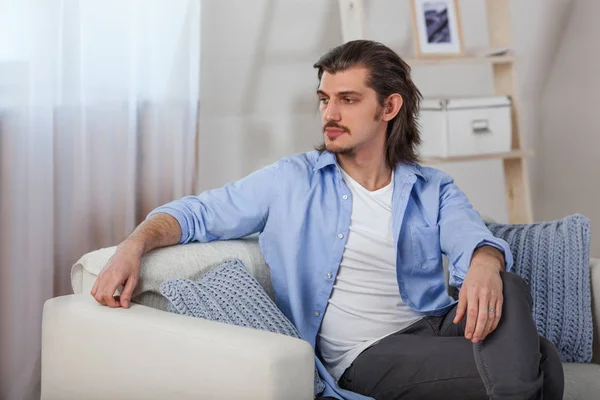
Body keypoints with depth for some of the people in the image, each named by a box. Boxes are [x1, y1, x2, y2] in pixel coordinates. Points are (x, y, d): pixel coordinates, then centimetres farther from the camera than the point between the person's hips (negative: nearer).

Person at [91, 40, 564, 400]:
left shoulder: (432, 190, 11)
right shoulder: (292, 181, 7)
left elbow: (475, 239, -7)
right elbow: (199, 213, 5)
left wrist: (484, 265, -33)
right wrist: (135, 244, -15)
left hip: (436, 327, 4)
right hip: (367, 358, -3)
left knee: (508, 289, -30)